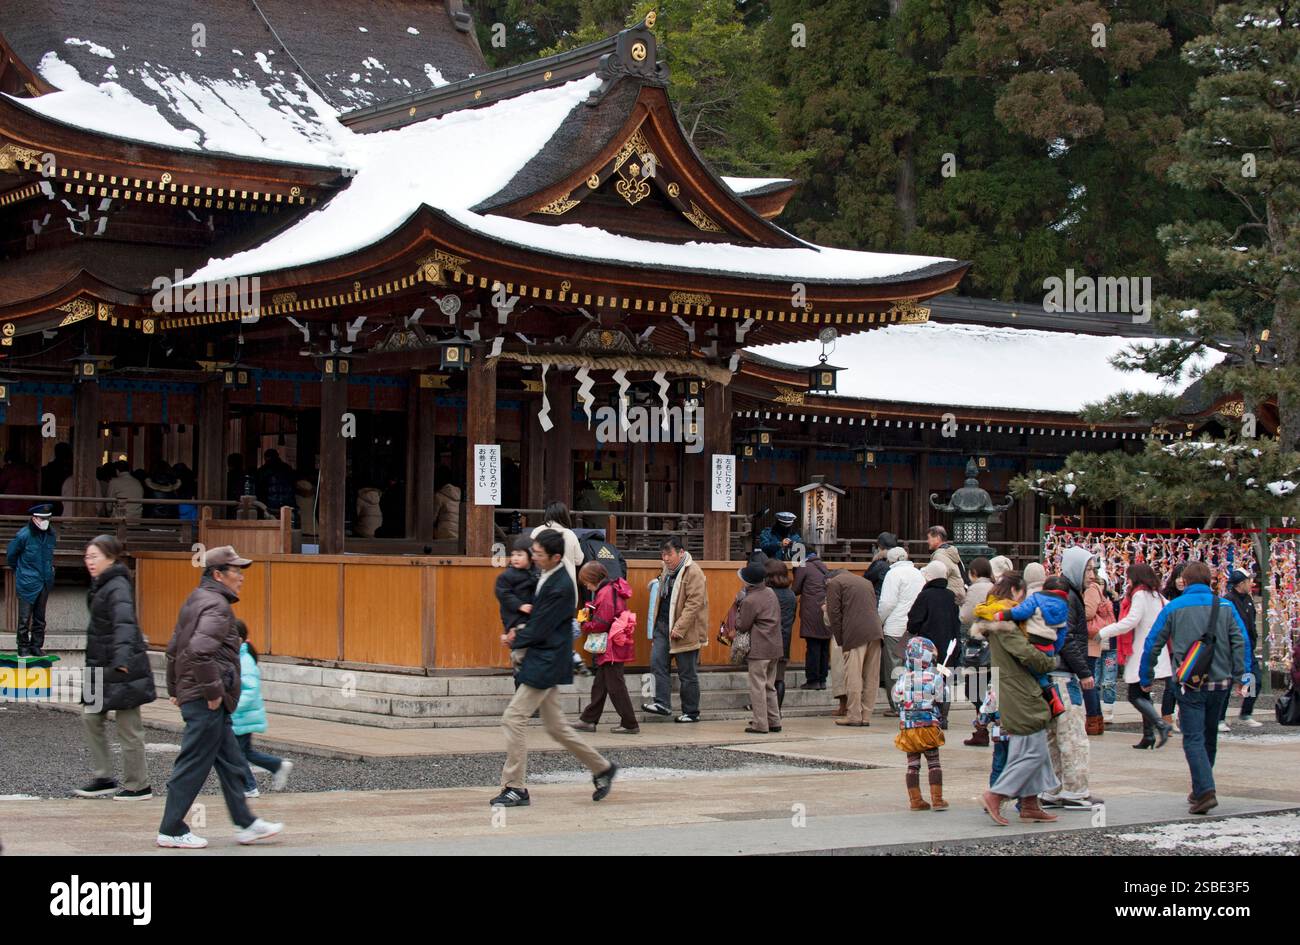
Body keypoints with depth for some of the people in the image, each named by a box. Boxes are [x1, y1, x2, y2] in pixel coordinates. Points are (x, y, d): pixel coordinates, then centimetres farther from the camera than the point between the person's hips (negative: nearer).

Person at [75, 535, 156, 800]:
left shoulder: (117, 587, -18)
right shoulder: (101, 586, 12)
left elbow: (124, 623, -34)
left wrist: (121, 659, -48)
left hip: (122, 669, -10)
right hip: (104, 668, 10)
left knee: (128, 727, -2)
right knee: (91, 718, 11)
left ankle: (139, 785, 7)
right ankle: (105, 779, 17)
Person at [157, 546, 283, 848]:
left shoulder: (194, 601, 17)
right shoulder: (216, 605, -15)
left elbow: (174, 649, 22)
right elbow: (200, 651, -28)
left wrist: (175, 689, 25)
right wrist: (213, 692, -21)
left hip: (190, 693, 11)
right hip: (206, 701, -11)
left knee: (232, 764, 14)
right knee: (193, 766, -3)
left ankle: (246, 824, 19)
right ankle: (172, 831, 4)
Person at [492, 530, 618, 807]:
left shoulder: (561, 588, -21)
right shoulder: (544, 576, 9)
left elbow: (539, 630, -18)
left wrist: (514, 640, -2)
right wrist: (518, 632, 4)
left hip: (545, 663, -10)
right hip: (543, 661, 10)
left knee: (514, 718, -9)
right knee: (555, 725, 16)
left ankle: (515, 788, -3)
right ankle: (602, 768, 27)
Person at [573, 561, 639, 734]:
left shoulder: (606, 593, -18)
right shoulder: (611, 590, 14)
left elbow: (602, 623, -22)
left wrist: (586, 626, -5)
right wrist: (590, 612, 3)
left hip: (612, 648, -10)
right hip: (610, 648, 10)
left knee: (615, 686, -4)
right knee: (599, 685, 16)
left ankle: (630, 724, 0)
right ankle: (588, 720, 23)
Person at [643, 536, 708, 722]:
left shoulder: (693, 572, -15)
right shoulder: (667, 570, 13)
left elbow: (694, 603, -21)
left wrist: (679, 629, -23)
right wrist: (655, 625, 17)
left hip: (685, 631, -8)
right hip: (663, 625, 8)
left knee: (687, 673, 1)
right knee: (657, 663, -3)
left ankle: (691, 712, 11)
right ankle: (662, 703, -1)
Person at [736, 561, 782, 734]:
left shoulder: (750, 601, -16)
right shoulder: (770, 592, 9)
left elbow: (742, 627, -11)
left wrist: (739, 607, 2)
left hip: (759, 649, -8)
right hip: (775, 647, 8)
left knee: (758, 686, -3)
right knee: (769, 686, 17)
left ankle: (760, 724, -3)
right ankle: (774, 721, 19)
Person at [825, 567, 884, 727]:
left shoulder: (834, 583, 6)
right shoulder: (865, 581, 27)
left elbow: (834, 613, 0)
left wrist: (840, 640, 4)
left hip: (855, 634, -7)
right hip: (875, 632, 7)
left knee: (853, 677, -3)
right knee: (871, 677, 8)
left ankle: (854, 716, -3)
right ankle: (866, 715, 12)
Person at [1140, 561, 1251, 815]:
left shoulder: (1173, 608, 0)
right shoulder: (1225, 607, 5)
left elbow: (1152, 644, 1)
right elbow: (1241, 641, -3)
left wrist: (1146, 678, 10)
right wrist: (1244, 676, -2)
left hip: (1189, 684, -3)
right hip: (1219, 682, 3)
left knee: (1193, 739, -5)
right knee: (1209, 738, 17)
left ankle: (1205, 791, -22)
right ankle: (1200, 791, 27)